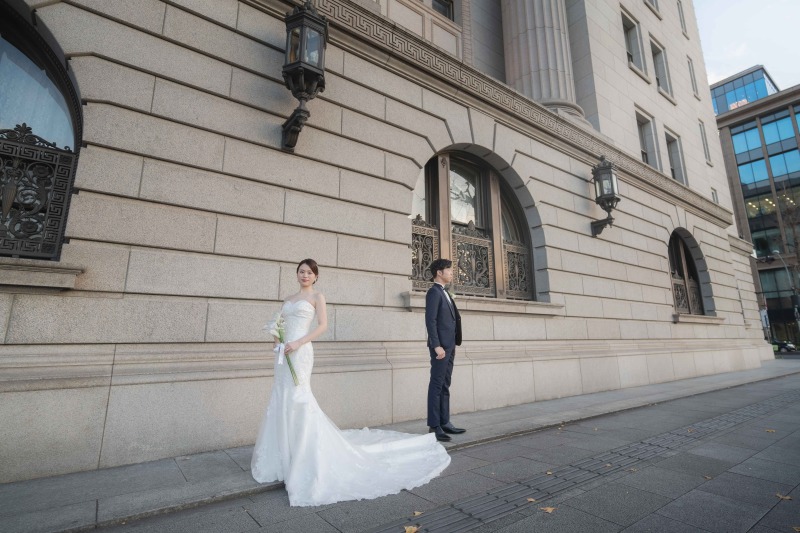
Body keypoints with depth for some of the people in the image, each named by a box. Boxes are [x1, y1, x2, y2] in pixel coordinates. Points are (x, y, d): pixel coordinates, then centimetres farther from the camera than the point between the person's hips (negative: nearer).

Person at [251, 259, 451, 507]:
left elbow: (323, 325, -10)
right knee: (281, 401, 9)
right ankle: (285, 456, 22)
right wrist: (276, 338, -2)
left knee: (298, 398, -10)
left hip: (300, 352, -7)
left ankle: (307, 456, 1)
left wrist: (298, 343, -18)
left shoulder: (317, 296, 1)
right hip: (284, 353, 7)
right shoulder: (288, 299, 18)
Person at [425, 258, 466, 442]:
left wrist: (452, 345, 15)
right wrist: (437, 346, -23)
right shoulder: (434, 292, -9)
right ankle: (434, 426, 2)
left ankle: (445, 423, 20)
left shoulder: (444, 293, 19)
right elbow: (430, 320, -17)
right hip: (440, 346, -9)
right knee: (436, 385, -4)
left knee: (445, 386, 12)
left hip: (449, 346, 9)